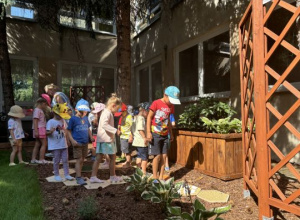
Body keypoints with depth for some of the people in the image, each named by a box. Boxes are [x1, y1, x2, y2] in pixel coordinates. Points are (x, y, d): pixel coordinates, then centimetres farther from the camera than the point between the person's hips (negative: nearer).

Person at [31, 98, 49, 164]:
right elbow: (35, 121, -16)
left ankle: (33, 159, 16)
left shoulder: (40, 110, 20)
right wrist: (36, 131, -21)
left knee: (37, 144, 11)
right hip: (39, 129, -10)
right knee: (44, 144, -7)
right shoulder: (37, 110, -9)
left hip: (41, 129, 10)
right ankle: (41, 160, -5)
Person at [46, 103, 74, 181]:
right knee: (56, 160, 5)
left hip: (64, 145, 6)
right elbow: (47, 133, -16)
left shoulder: (63, 121, 9)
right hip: (55, 145, -5)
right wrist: (51, 131, -36)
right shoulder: (51, 122, -10)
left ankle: (67, 174, 17)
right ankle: (56, 175, 20)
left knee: (65, 160, 9)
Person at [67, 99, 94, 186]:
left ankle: (78, 175, 29)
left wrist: (91, 137, 5)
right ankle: (79, 178, -1)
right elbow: (69, 131, -5)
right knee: (79, 160, -6)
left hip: (85, 142, 6)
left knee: (82, 160, 14)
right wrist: (72, 141, -16)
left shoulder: (86, 118, 9)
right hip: (77, 143, -6)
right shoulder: (73, 119, -8)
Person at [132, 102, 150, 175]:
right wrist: (145, 137, -26)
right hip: (142, 141, -9)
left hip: (136, 141, 10)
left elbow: (133, 129, 19)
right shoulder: (141, 118, -17)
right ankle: (144, 172, 8)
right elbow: (140, 129, -27)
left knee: (139, 155, 19)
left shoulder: (136, 118, 13)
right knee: (144, 157, 1)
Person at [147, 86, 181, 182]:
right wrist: (148, 132, -13)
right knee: (157, 156, -4)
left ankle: (161, 177, 16)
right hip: (155, 134, -6)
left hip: (164, 135, 6)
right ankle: (155, 178, 10)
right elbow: (149, 117, -9)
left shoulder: (171, 106, 7)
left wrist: (171, 133, 18)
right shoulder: (156, 103, -11)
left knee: (164, 156, 6)